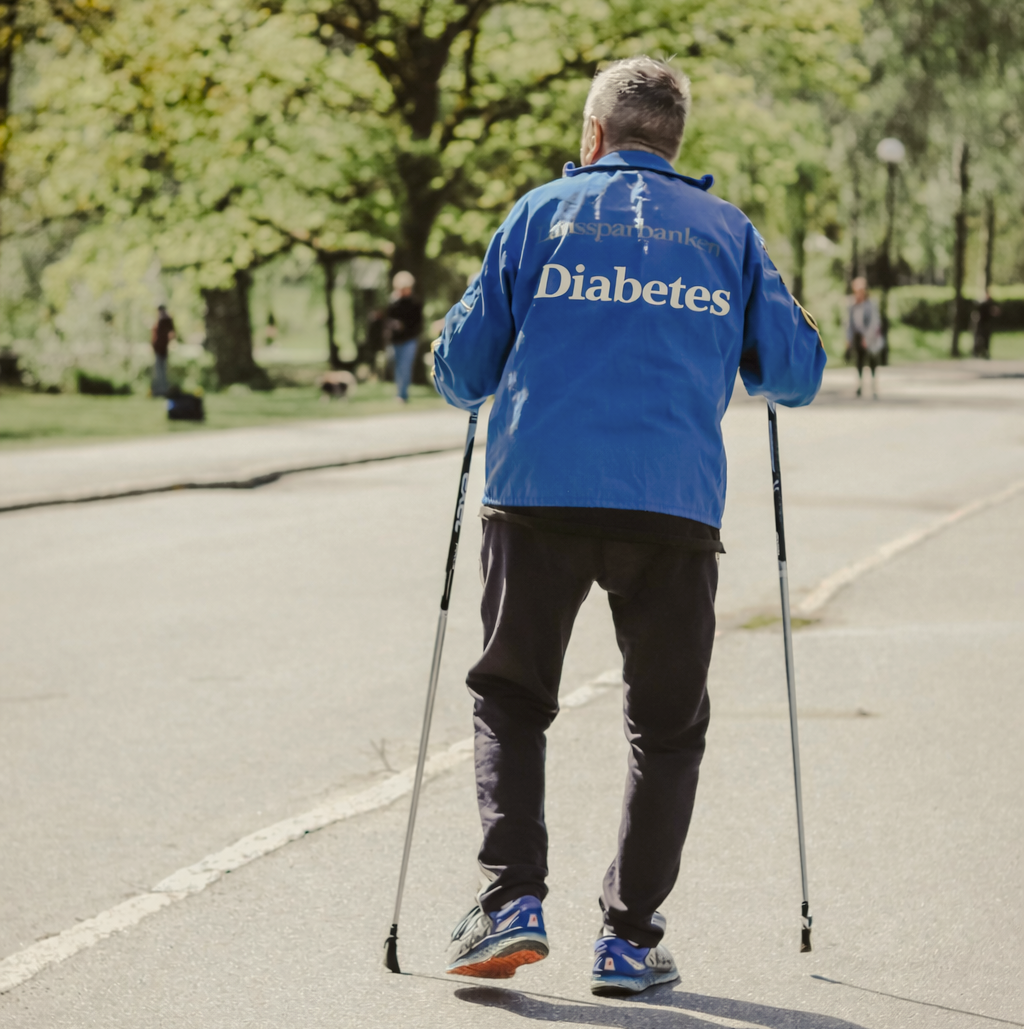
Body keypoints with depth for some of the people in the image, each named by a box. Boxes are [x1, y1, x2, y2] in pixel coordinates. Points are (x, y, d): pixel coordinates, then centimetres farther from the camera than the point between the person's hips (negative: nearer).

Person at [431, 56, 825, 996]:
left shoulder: (542, 213, 11)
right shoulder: (728, 232, 13)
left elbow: (461, 370, 10)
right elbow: (795, 374, 12)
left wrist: (475, 384, 33)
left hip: (537, 495, 0)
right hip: (675, 508, 0)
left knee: (509, 700, 15)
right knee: (667, 726, 12)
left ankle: (512, 900, -2)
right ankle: (631, 938, 7)